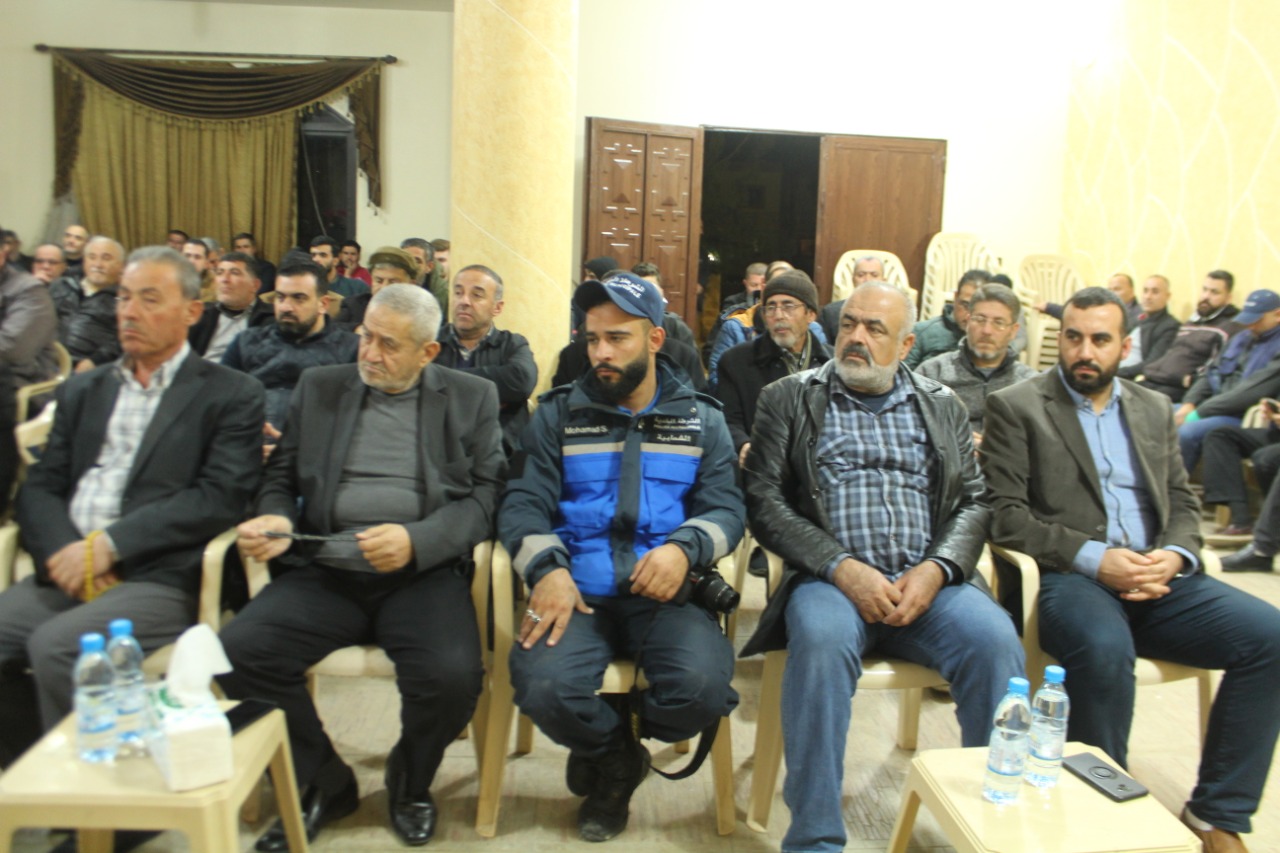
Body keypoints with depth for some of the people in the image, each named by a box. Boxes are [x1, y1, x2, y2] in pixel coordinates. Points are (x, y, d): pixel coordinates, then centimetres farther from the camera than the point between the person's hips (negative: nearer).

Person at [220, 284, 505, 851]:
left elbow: (485, 496, -1)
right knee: (238, 652, -22)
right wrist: (274, 518, -7)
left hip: (423, 573, -2)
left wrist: (417, 539, -18)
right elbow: (281, 476, 16)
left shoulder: (471, 398, 8)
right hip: (325, 571, 3)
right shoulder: (319, 387, 15)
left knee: (451, 676, -29)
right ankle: (324, 782, 6)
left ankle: (410, 782, 9)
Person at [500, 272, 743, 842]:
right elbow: (523, 503, 3)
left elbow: (725, 509, 3)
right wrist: (547, 568, -18)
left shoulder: (702, 420, 13)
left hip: (666, 593, 0)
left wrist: (684, 548, -20)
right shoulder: (557, 414, 13)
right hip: (578, 591, 0)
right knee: (542, 686, -29)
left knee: (702, 687, -28)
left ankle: (606, 758, 8)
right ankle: (617, 753, 9)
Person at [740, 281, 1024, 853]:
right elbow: (764, 500, 0)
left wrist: (936, 570, -9)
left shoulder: (942, 406, 19)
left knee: (995, 640, -27)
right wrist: (842, 568, -14)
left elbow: (974, 502, 12)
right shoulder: (788, 399, 10)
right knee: (821, 638, -34)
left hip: (927, 582, 3)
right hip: (831, 577, -2)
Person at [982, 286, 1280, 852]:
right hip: (1065, 576, -5)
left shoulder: (1154, 409, 20)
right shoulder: (1016, 407, 3)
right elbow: (1005, 514, -6)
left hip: (1154, 577, 6)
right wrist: (1092, 558, -16)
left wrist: (1175, 555, -4)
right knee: (1104, 648, -36)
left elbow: (1183, 502, 19)